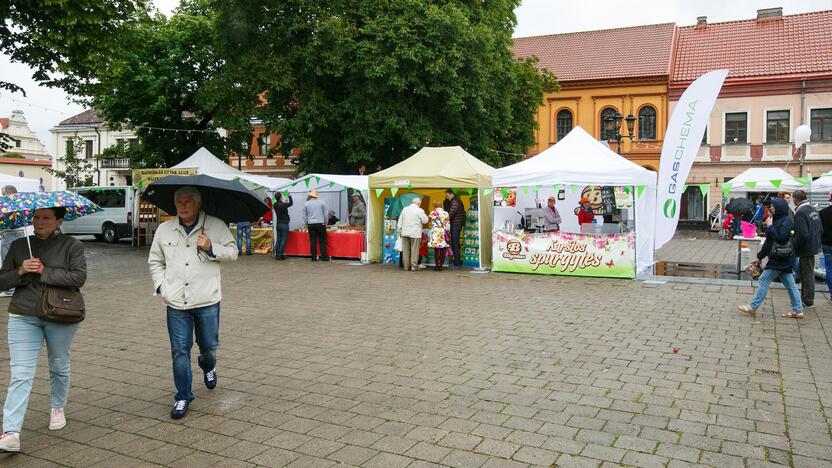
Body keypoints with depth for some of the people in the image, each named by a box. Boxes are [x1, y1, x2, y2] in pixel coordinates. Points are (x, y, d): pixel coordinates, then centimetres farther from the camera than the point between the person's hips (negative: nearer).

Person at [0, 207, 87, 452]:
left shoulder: (72, 246, 0)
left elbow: (79, 277, -14)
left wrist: (43, 272, -17)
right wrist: (20, 272, -12)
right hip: (23, 317, 1)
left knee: (59, 366, 15)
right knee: (20, 374, -7)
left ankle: (57, 408, 38)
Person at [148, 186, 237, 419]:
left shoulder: (216, 226, -1)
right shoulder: (164, 230, 7)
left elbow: (232, 252, 1)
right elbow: (154, 261, 16)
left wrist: (211, 248, -16)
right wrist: (161, 286, 2)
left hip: (207, 300, -1)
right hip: (176, 303, 2)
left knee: (209, 345, 12)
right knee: (179, 351, 3)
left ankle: (208, 367, 48)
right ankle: (183, 397, 17)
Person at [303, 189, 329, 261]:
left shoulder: (306, 204, 5)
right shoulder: (321, 203, 2)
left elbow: (304, 216, 12)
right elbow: (325, 214, 6)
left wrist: (306, 224, 23)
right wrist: (325, 223, 16)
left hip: (311, 225, 2)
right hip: (320, 224, -1)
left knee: (312, 241, 5)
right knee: (322, 241, 2)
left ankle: (314, 257, 7)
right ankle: (324, 257, 1)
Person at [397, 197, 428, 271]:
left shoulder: (405, 209, 9)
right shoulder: (420, 210, -5)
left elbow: (400, 221, 11)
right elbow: (425, 221, 1)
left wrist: (400, 231, 17)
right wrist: (425, 216, 21)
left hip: (405, 232, 4)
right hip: (415, 233, -4)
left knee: (405, 250, 8)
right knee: (414, 250, 1)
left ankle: (406, 266, 11)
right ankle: (414, 266, 2)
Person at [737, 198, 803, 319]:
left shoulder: (786, 222, -14)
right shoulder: (778, 220, 15)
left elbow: (780, 238, -26)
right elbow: (769, 241, 19)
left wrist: (770, 226, -18)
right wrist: (760, 255, 21)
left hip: (780, 259, -10)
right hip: (783, 259, 10)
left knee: (764, 281, -6)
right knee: (790, 284, 10)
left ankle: (753, 307, -2)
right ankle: (797, 310, 14)